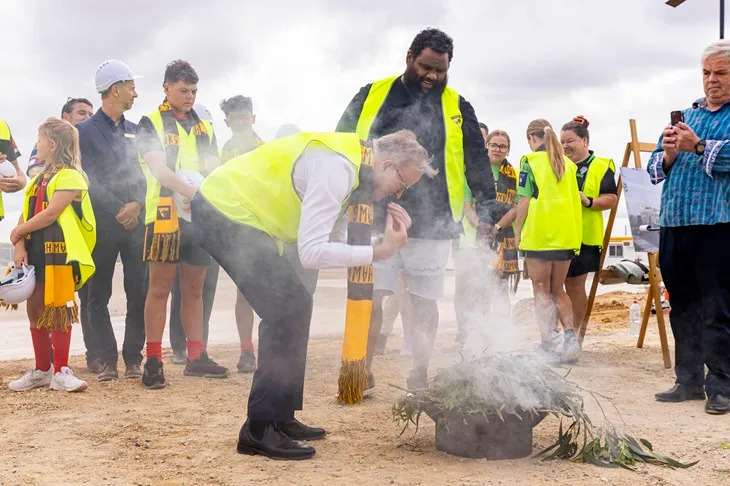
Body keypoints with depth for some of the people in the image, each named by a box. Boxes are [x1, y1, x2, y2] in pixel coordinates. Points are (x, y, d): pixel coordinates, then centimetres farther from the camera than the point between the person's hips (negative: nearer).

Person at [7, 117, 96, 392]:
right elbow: (25, 214, 11)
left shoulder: (69, 176, -8)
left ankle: (61, 372, 0)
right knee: (36, 311, 11)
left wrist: (17, 233, -5)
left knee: (58, 312, -6)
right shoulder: (39, 178, 18)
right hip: (35, 253, 8)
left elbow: (49, 215, -16)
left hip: (59, 253, -8)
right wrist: (20, 246, -4)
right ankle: (41, 370, 21)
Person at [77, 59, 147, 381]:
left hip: (136, 222, 3)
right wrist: (120, 211, -12)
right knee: (98, 294, 0)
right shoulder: (85, 131, 3)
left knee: (139, 292, -2)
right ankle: (108, 361, 6)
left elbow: (145, 173, 10)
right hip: (102, 224, -3)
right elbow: (90, 180, -6)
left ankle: (133, 359, 4)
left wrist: (138, 204, -9)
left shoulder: (135, 132, 17)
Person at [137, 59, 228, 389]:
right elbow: (159, 169, -14)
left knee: (194, 290, 11)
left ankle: (196, 358, 18)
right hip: (165, 215, -5)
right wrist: (191, 192, -29)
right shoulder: (151, 124, 1)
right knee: (159, 289, -2)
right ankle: (153, 362, 2)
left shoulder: (204, 127, 17)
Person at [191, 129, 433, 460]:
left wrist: (388, 239, -5)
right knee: (289, 309, -12)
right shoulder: (336, 168, -22)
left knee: (292, 308, 11)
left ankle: (279, 417, 18)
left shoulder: (350, 167, 9)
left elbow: (335, 246, 7)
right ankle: (259, 430, -6)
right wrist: (379, 252, -23)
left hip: (238, 214, 10)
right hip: (224, 212, -10)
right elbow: (312, 253, -28)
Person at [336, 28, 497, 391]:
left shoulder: (456, 106, 7)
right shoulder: (372, 95, 6)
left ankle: (420, 375, 21)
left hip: (431, 224, 1)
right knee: (371, 298, -2)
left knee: (425, 304, 7)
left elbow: (478, 163, 8)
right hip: (376, 220, 0)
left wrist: (486, 212, 0)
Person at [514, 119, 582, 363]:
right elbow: (574, 199, 14)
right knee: (558, 290, 16)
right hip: (566, 235, 5)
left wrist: (517, 232, 1)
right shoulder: (568, 164, 11)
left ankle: (548, 346, -4)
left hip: (538, 235, -5)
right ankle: (570, 336, 0)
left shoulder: (531, 162, -4)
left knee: (542, 292, 2)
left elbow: (524, 202, -8)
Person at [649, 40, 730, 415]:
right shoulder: (687, 115, 20)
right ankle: (689, 380, 21)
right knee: (683, 309, 11)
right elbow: (655, 168, 16)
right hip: (674, 225, 6)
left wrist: (698, 147, -19)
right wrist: (667, 154, -4)